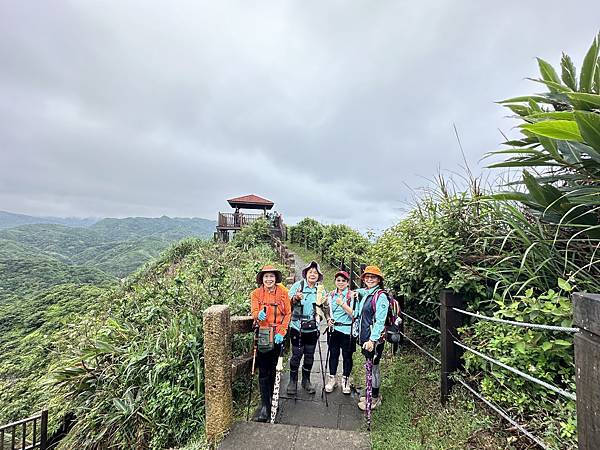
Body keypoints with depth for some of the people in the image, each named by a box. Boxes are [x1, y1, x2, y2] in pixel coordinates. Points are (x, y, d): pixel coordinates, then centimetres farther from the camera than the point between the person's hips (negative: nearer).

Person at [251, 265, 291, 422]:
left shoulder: (282, 292, -2)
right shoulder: (256, 293, -2)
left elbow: (288, 313, -1)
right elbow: (254, 312, -9)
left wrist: (282, 332, -11)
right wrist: (258, 315, -33)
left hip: (277, 334, 1)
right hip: (262, 335, -1)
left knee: (273, 368, 13)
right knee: (263, 371, 0)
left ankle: (271, 399, 31)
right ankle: (265, 405, 8)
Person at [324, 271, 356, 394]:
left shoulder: (352, 295, -9)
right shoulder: (331, 295, 6)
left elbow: (353, 314, -15)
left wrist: (342, 304, -24)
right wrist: (329, 319, 2)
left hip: (347, 330, -3)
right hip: (333, 329, 4)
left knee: (347, 355, 7)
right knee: (333, 354, 11)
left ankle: (345, 380, 26)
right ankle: (332, 379, 27)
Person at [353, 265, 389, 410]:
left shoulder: (381, 296, -15)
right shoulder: (365, 294, 9)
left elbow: (380, 321, -20)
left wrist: (372, 340, -22)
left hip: (374, 339, -8)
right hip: (365, 338, 8)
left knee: (373, 367, 5)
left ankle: (375, 399, 21)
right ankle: (372, 394, 34)